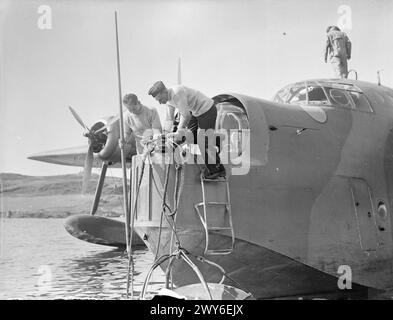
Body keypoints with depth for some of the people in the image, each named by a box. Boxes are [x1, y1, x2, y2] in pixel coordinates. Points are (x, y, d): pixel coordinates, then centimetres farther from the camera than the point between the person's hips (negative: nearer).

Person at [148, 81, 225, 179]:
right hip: (195, 112, 10)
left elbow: (186, 116, -28)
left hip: (207, 110, -10)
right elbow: (169, 119, 4)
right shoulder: (168, 98, -2)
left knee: (204, 142, -7)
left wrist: (180, 132, -24)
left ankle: (219, 170, 5)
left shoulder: (178, 93, -31)